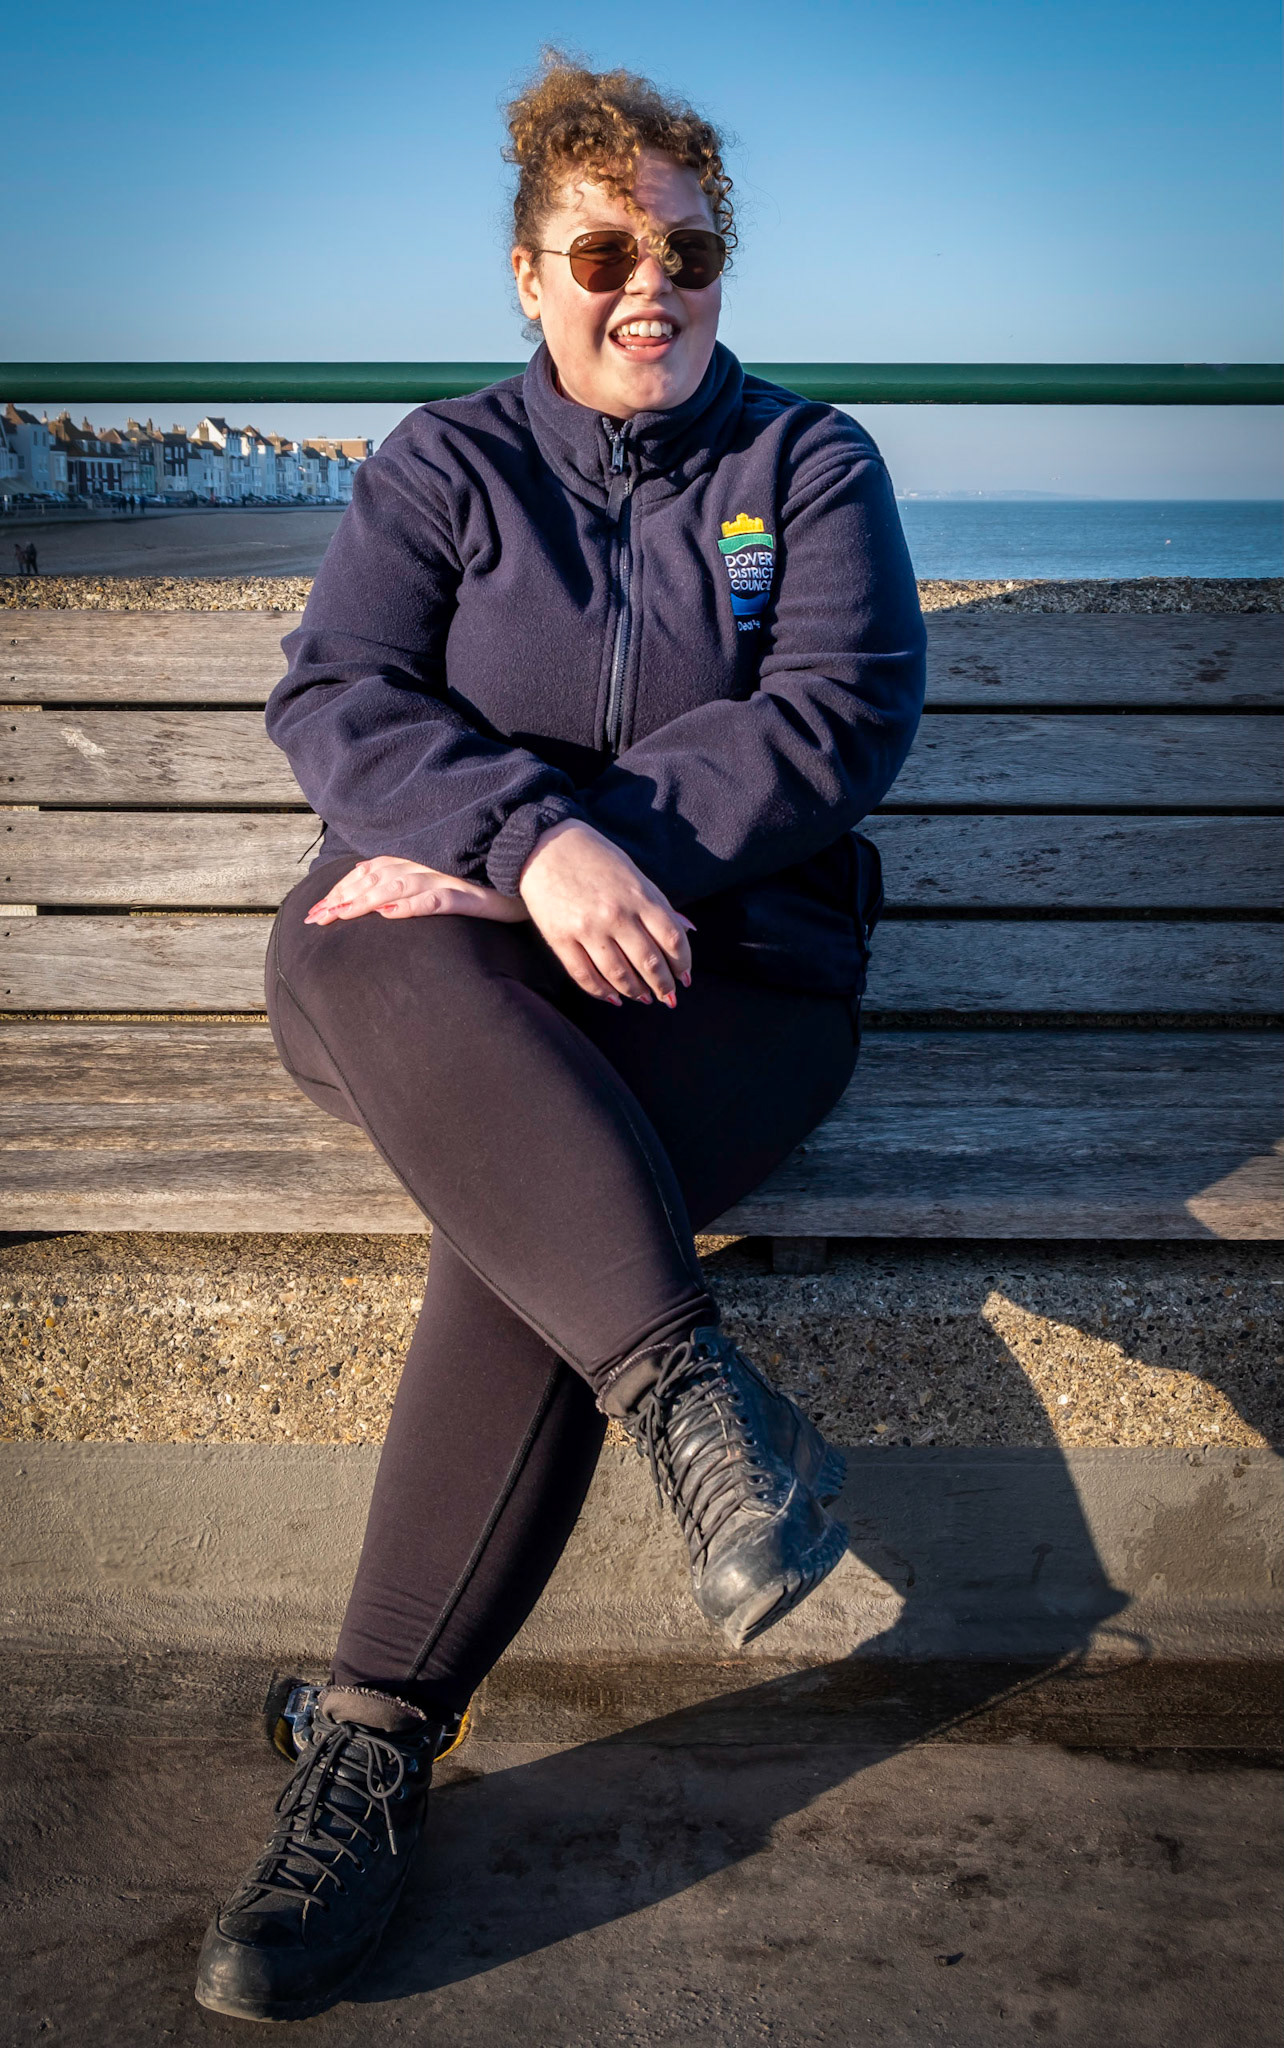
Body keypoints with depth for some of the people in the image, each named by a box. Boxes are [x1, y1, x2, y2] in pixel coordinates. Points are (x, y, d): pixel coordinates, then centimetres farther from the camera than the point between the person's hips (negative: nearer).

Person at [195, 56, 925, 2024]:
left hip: (730, 958, -1)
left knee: (519, 1207, -32)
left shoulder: (813, 461, 14)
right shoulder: (444, 463, 15)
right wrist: (530, 840, -22)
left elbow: (844, 710, -3)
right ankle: (691, 1384, -44)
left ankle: (379, 1736, -26)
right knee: (354, 961, -36)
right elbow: (334, 696, -1)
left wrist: (605, 855, -16)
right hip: (460, 938, 1)